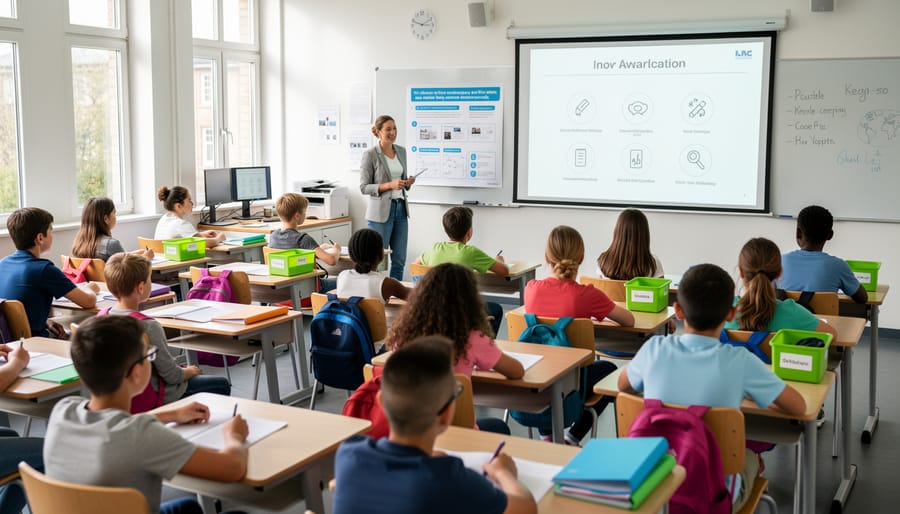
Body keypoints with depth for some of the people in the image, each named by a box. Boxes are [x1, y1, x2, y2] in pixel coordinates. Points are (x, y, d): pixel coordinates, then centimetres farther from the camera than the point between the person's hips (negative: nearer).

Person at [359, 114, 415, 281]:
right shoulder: (370, 154, -8)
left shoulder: (401, 151, 10)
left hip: (400, 209, 6)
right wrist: (389, 185, -20)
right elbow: (364, 187, -10)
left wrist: (408, 182, -2)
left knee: (399, 260, 8)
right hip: (381, 211, -6)